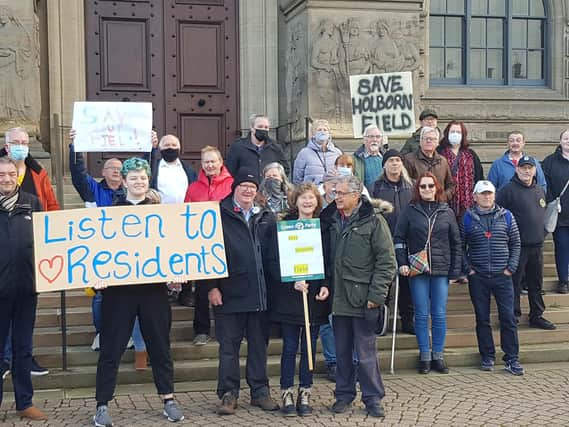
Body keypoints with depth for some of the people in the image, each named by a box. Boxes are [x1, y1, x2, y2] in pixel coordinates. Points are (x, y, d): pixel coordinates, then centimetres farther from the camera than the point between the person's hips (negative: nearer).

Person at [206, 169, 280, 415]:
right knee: (229, 346, 4)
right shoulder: (219, 216, -2)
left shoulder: (266, 218, 11)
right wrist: (211, 287, -10)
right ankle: (229, 394, 15)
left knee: (259, 344, 12)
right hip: (230, 293, -4)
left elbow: (274, 256, 9)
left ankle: (260, 391, 22)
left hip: (260, 293, 4)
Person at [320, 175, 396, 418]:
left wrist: (376, 294, -12)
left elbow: (386, 261, -7)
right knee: (342, 352, 13)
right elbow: (324, 256, 17)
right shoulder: (330, 220, 10)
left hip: (363, 298, -5)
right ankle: (344, 395, 25)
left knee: (366, 353, 1)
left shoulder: (374, 221, -6)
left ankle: (373, 398, 13)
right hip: (338, 297, 5)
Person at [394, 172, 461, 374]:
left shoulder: (447, 212, 7)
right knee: (422, 315, 3)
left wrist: (455, 270, 3)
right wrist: (402, 263, -8)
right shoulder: (409, 211, 3)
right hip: (417, 270, -1)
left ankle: (438, 356, 15)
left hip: (441, 270, 1)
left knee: (440, 315, 4)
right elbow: (399, 238, 3)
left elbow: (456, 242, 9)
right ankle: (425, 356, 11)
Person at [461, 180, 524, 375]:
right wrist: (468, 268, -3)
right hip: (478, 277, 0)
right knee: (482, 319, 6)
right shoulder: (468, 218, 3)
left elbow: (515, 244, 9)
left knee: (508, 318, -1)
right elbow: (460, 247, 6)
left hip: (502, 276, 0)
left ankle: (512, 359, 8)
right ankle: (487, 357, 18)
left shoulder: (506, 216, 6)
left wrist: (511, 267, 0)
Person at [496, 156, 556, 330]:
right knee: (514, 283, -1)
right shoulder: (508, 190, -8)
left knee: (536, 284, 14)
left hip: (537, 246, 7)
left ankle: (537, 316, 24)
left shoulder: (540, 191, 14)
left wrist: (542, 234, 15)